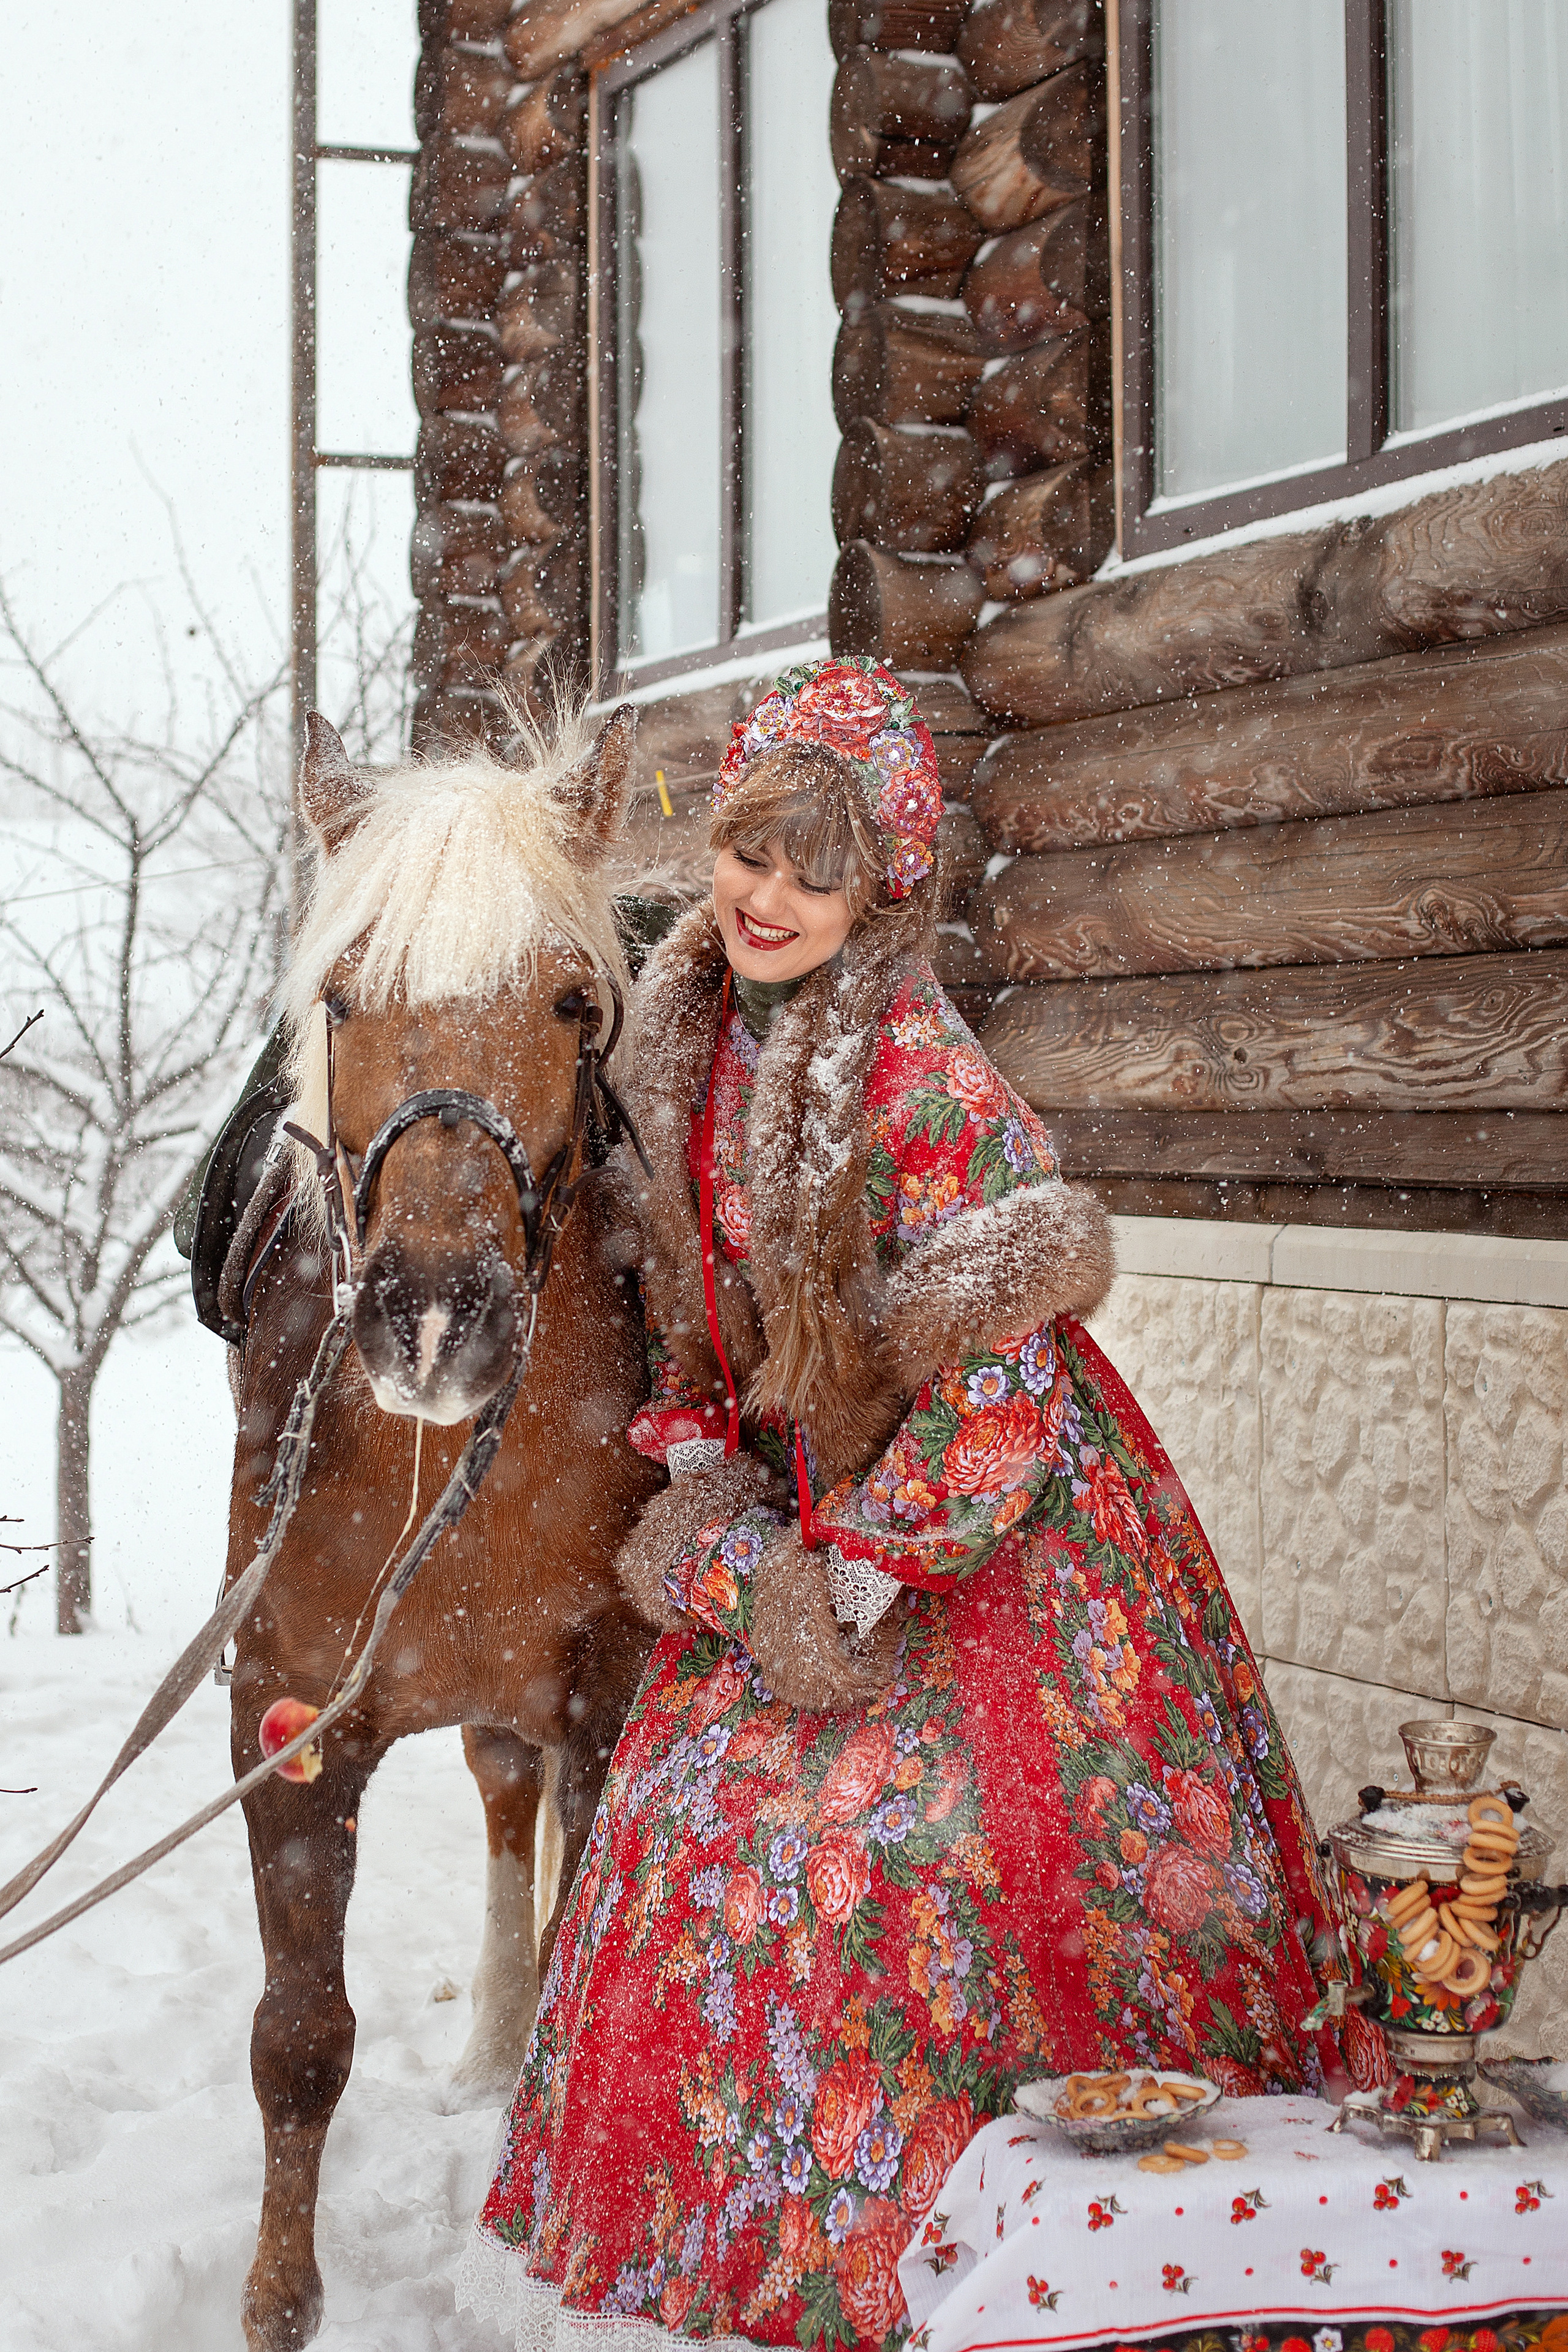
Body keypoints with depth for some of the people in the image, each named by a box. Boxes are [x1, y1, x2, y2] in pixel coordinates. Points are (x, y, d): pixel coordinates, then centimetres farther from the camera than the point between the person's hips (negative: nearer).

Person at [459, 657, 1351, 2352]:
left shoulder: (924, 1085, -25)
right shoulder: (697, 1035, -1)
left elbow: (996, 1366, -23)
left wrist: (860, 1577, -19)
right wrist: (702, 1469, 2)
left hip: (991, 1517, -7)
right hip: (800, 1486, 8)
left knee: (913, 1848, -5)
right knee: (702, 1809, 9)